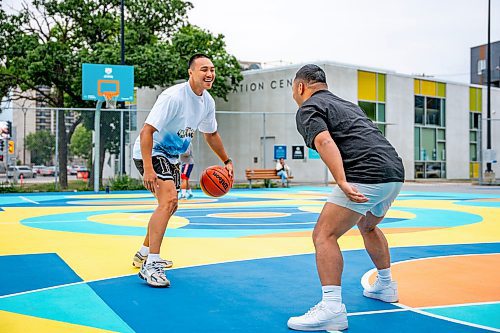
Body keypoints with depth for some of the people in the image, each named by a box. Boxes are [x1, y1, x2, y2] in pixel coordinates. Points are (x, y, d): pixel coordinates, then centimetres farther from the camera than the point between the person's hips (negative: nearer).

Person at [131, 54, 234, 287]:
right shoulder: (174, 96, -26)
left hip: (171, 156, 10)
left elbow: (210, 134, 18)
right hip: (150, 153, -10)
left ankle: (144, 254, 37)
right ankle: (150, 265, -24)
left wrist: (226, 161, 18)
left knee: (170, 206, 20)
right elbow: (147, 131, -31)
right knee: (168, 200, -27)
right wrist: (148, 169, -39)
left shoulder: (207, 101, 0)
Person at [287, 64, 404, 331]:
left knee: (324, 235, -8)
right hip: (395, 172, 9)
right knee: (368, 226, 32)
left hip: (367, 176, -9)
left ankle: (332, 308, -18)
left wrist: (342, 182, -26)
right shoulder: (346, 104, 29)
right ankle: (385, 286, 43)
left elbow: (324, 142, -15)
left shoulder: (308, 108, 4)